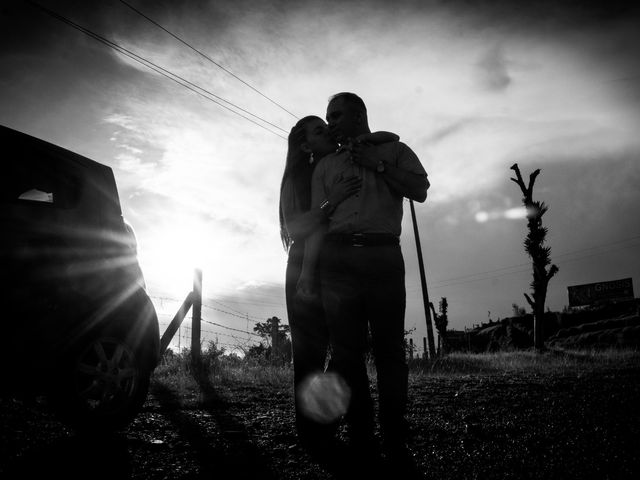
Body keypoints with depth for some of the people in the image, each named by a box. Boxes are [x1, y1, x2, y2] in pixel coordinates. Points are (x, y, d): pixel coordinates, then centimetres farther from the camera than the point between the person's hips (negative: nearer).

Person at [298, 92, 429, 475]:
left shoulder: (393, 149, 17)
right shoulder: (326, 165, 20)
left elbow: (420, 191, 2)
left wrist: (377, 164, -2)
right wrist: (308, 271, 1)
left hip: (383, 255, -2)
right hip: (337, 257, 2)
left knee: (389, 349, -4)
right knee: (347, 350, -2)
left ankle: (396, 443, 1)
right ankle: (362, 441, 3)